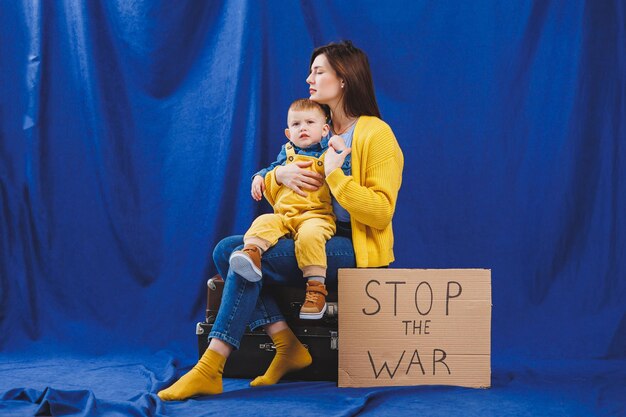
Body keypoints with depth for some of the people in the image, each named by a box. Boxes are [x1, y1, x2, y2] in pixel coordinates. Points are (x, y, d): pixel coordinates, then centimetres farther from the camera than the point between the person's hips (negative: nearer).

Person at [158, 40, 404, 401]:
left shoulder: (376, 134, -7)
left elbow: (381, 213, -15)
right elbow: (271, 191, 21)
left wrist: (334, 175, -19)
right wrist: (279, 175, -3)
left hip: (355, 249, -8)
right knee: (226, 249, -11)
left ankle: (210, 369, -25)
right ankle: (288, 346, -13)